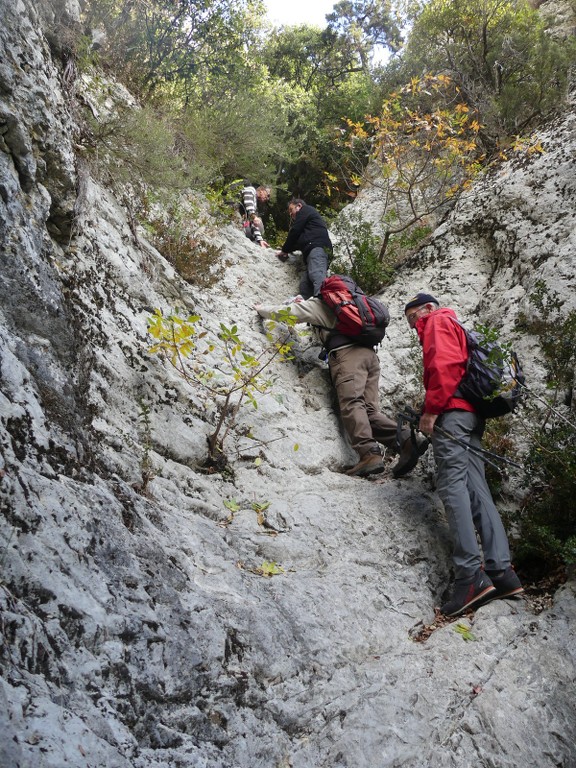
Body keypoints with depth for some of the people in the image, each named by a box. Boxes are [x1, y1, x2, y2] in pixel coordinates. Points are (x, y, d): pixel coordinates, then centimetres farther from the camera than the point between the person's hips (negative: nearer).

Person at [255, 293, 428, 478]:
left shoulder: (320, 304, 15)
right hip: (370, 354, 7)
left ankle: (369, 454, -38)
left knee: (351, 404, -20)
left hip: (348, 353, -7)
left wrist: (262, 309, 31)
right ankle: (407, 439, -21)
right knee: (369, 409, -1)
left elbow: (287, 311, 14)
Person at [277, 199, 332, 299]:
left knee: (316, 276, -33)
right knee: (305, 284, -6)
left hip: (316, 247, -10)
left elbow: (294, 232, 5)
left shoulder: (305, 210, 15)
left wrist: (285, 250, 15)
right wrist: (288, 250, 25)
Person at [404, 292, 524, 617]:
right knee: (477, 489, 0)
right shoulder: (457, 329, 34)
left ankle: (471, 574, -27)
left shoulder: (438, 322, 5)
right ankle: (501, 571, -9)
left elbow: (444, 366, -12)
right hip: (473, 414, 9)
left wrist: (431, 409, -16)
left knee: (453, 485, -17)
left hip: (452, 411, -9)